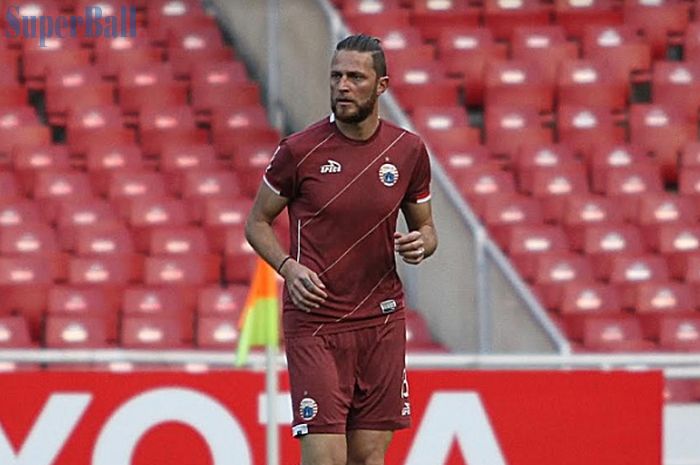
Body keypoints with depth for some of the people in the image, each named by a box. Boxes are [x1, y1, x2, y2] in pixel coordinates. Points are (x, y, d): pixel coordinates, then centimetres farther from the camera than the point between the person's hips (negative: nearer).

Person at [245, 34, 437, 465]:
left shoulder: (409, 150, 3)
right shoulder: (300, 150, -6)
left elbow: (425, 227, 16)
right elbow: (258, 222, 5)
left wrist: (420, 245, -8)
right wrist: (289, 267, -13)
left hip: (382, 319, 4)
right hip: (314, 320, -4)